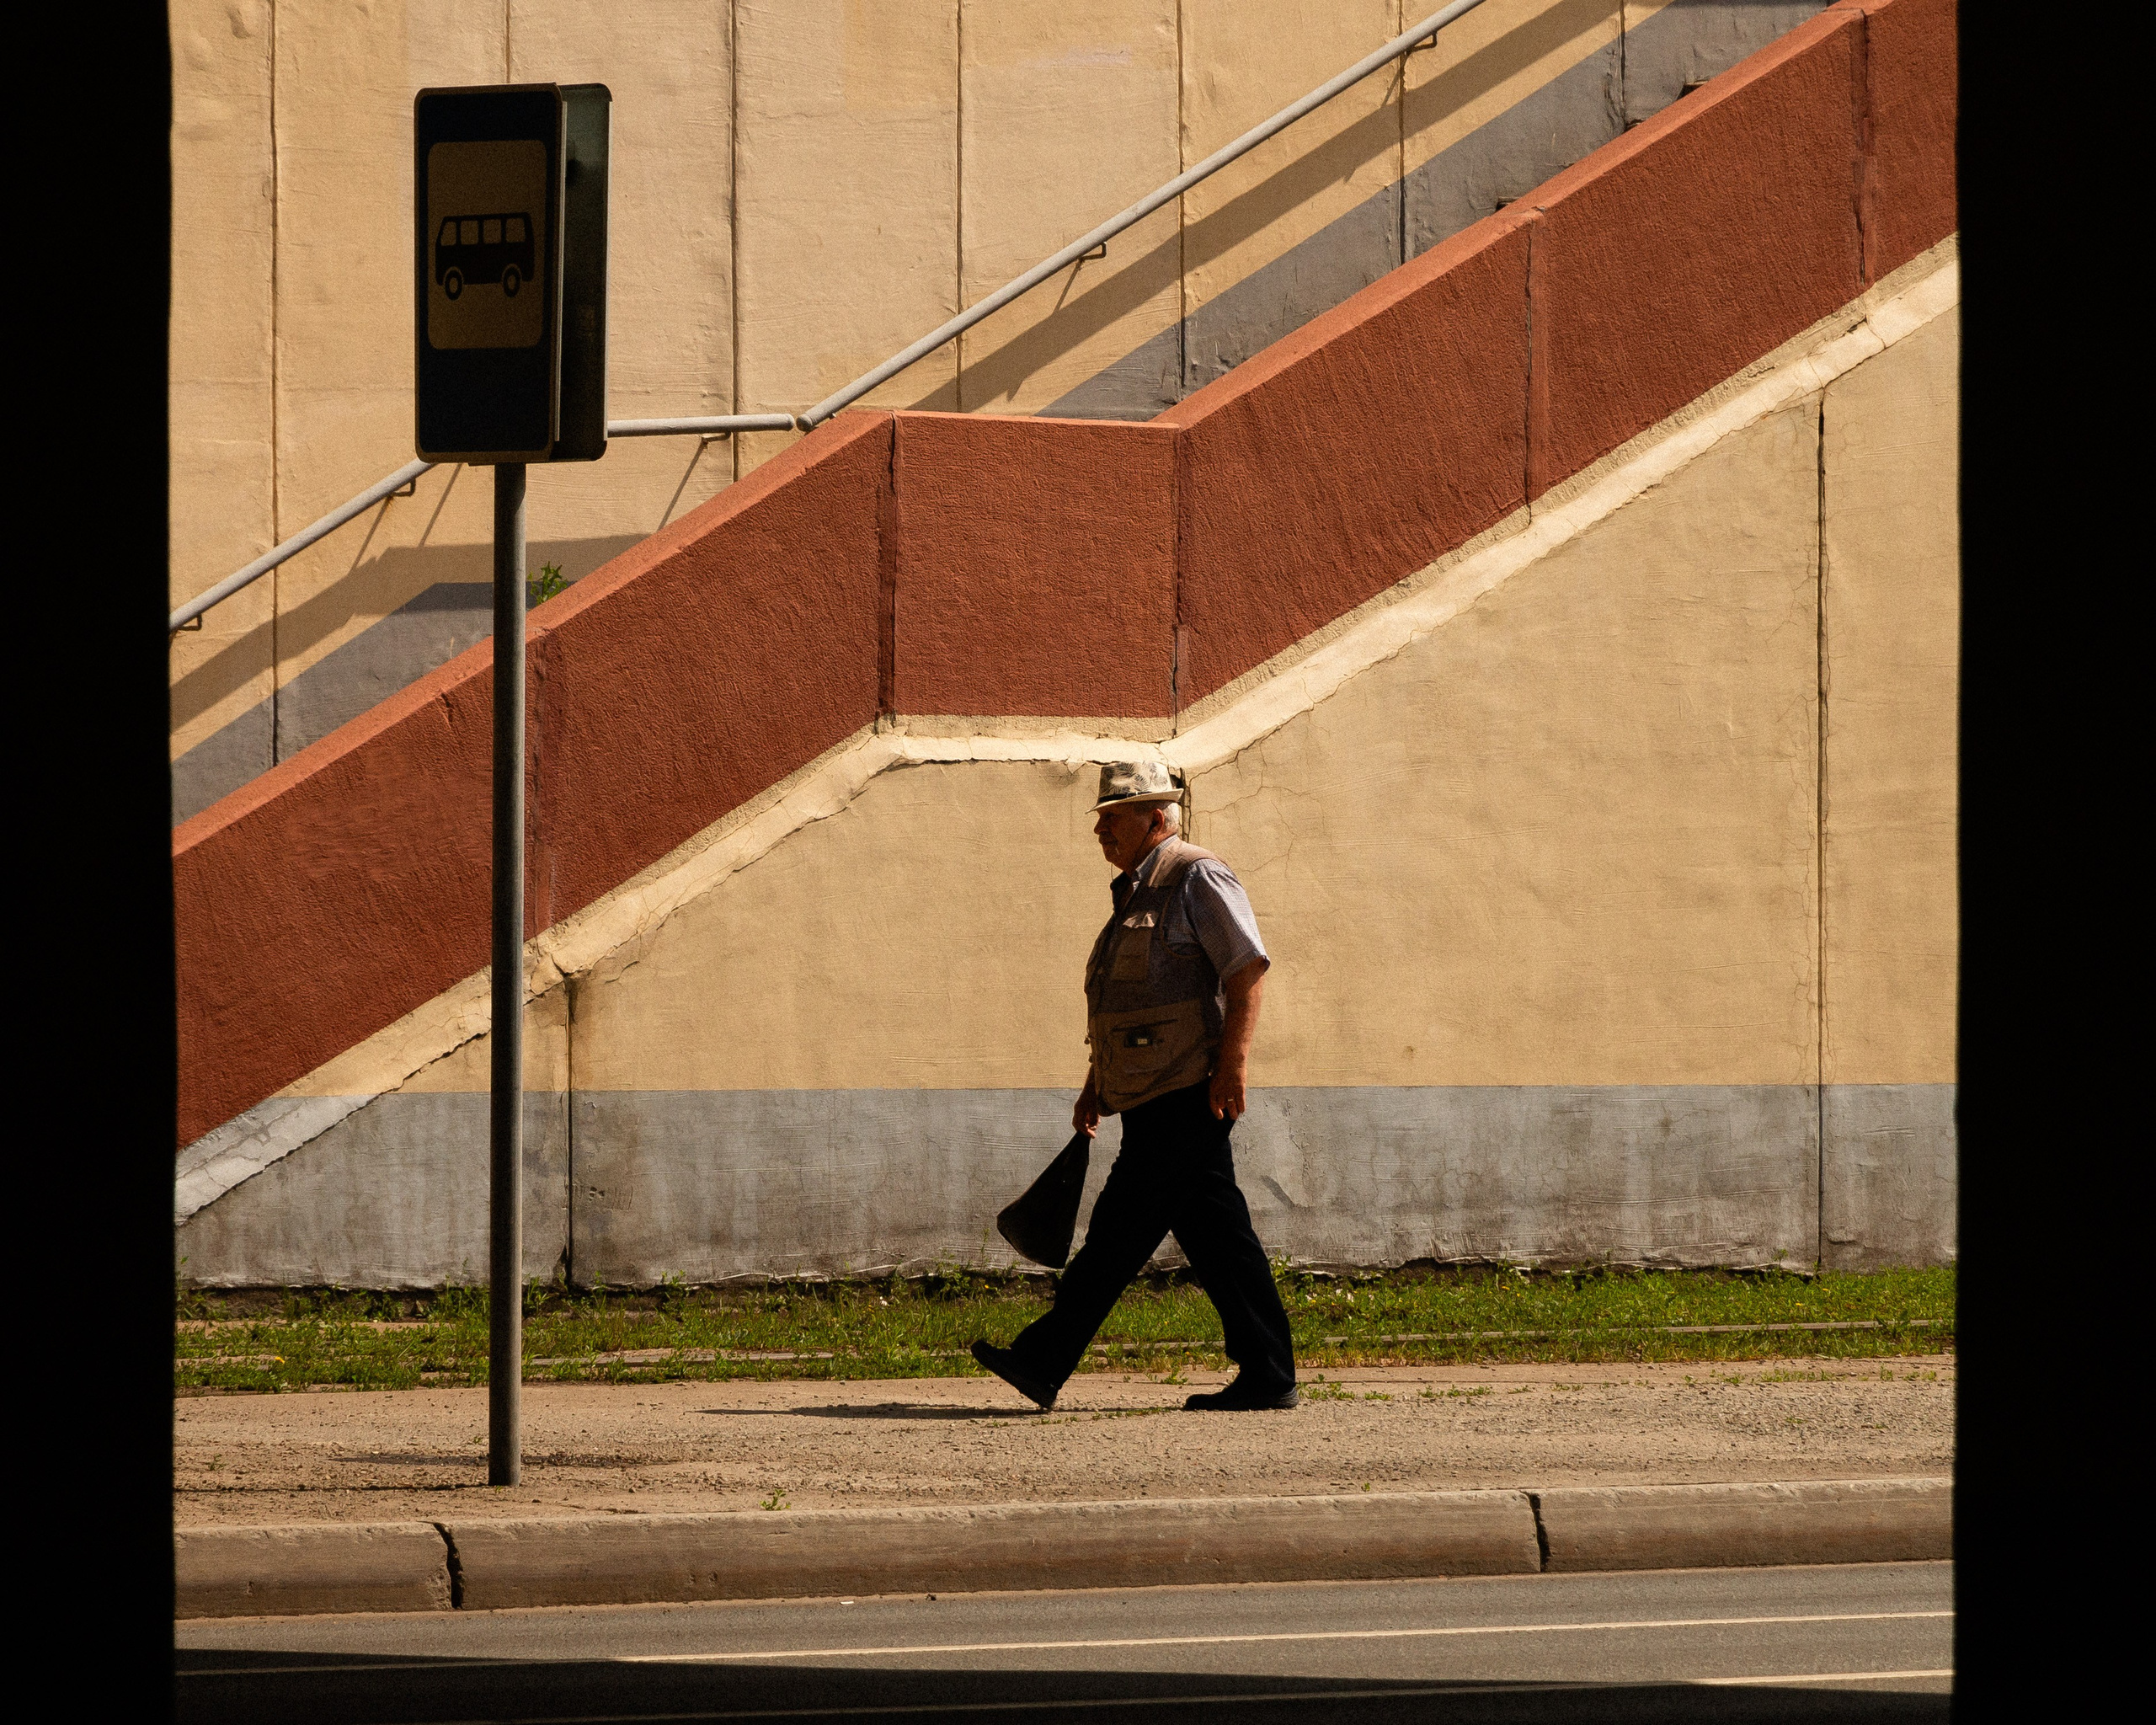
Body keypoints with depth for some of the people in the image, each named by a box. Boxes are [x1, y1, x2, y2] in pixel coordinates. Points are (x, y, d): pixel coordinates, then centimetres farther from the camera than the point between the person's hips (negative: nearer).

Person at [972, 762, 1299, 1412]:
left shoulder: (1198, 880, -7)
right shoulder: (1137, 894, 22)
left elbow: (1249, 969, -15)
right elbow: (1118, 1010, 27)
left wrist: (1233, 1062, -21)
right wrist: (1095, 1086, 22)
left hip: (1187, 1097, -10)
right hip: (1153, 1104, 10)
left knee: (1122, 1230, -8)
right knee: (1216, 1236, 6)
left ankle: (1044, 1364, -10)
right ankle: (1268, 1377, 5)